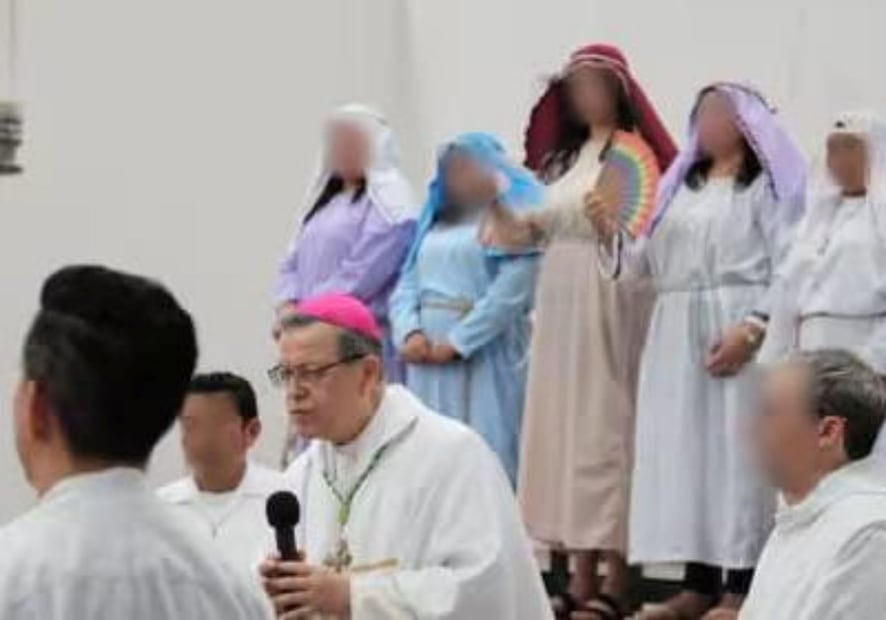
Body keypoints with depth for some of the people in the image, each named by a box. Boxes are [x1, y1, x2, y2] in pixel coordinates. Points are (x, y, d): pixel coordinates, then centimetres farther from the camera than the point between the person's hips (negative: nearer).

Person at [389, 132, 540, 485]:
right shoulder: (436, 220, 21)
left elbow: (510, 292, -12)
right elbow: (407, 283, 11)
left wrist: (456, 343, -15)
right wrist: (409, 333, -8)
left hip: (483, 357, -6)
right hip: (427, 362, 6)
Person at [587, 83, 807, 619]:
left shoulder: (767, 184, 2)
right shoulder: (680, 185, 21)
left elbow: (789, 269, -8)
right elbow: (653, 264, 14)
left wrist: (752, 329, -20)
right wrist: (611, 232, -3)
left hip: (737, 334, -6)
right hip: (677, 338, 6)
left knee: (737, 451, -8)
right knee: (684, 452, 3)